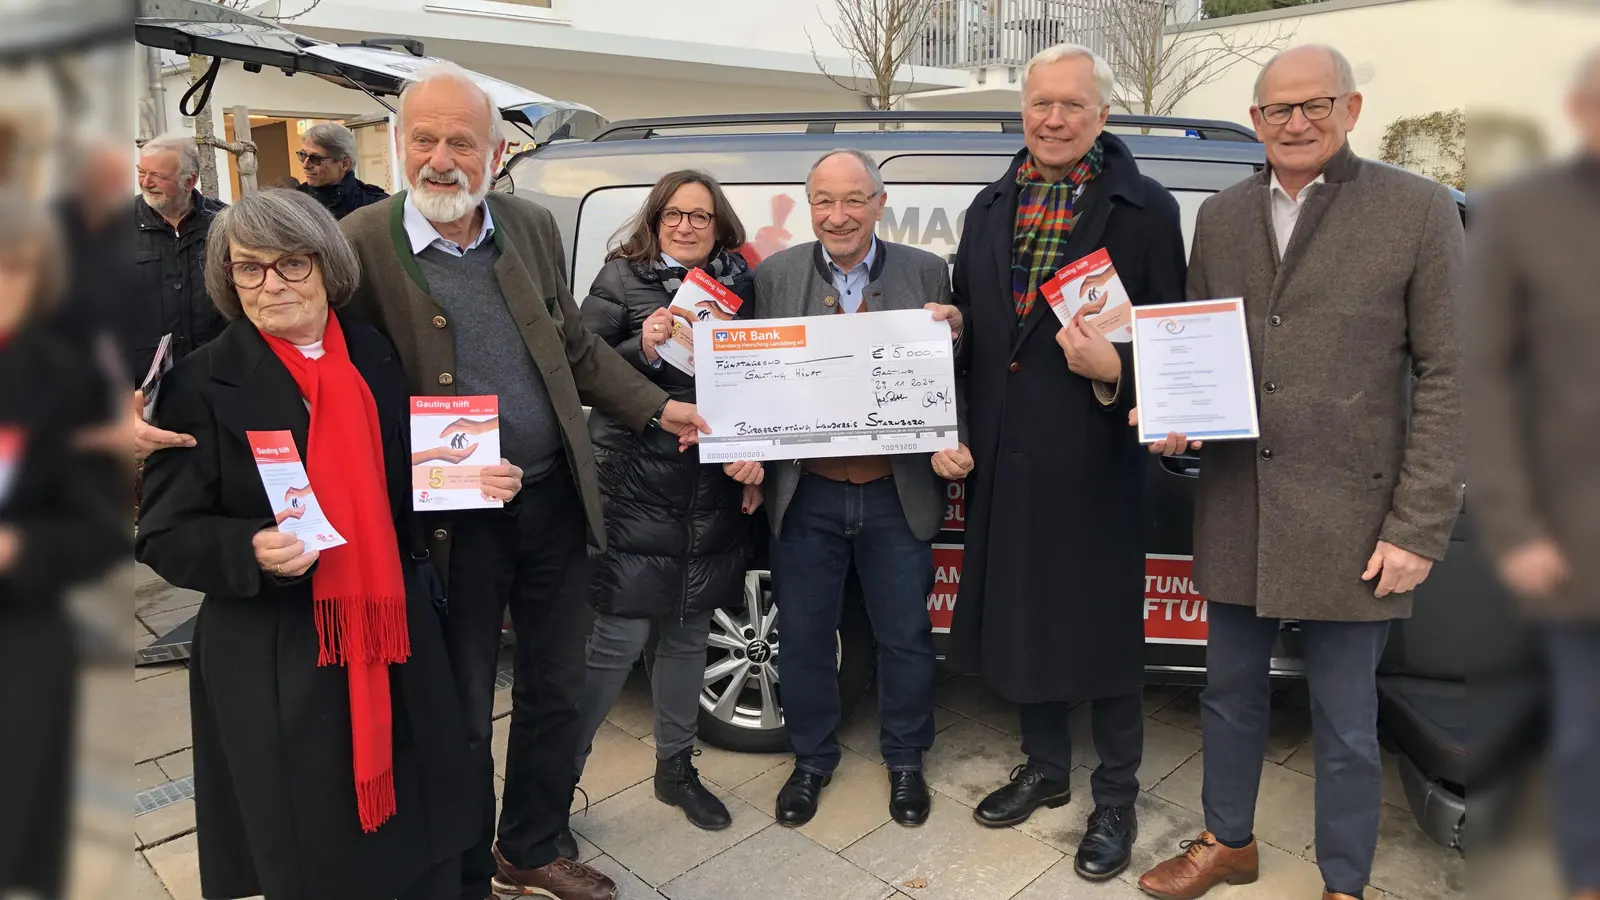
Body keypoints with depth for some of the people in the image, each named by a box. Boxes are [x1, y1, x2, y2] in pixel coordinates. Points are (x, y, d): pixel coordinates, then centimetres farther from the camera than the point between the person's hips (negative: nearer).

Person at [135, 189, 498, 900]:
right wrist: (253, 552, -24)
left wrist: (476, 482, -2)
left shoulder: (375, 355, 6)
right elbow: (164, 536, -5)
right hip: (276, 665, -3)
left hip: (395, 642, 4)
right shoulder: (202, 382, -7)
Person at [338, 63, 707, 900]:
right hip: (450, 521, -4)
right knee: (461, 712, 12)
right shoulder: (362, 243, -11)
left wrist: (658, 410, 6)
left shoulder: (534, 226, 3)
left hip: (554, 502, 5)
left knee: (555, 691, 18)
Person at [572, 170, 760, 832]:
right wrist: (642, 349, -21)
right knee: (620, 639, -4)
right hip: (635, 490, -4)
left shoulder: (739, 286, 10)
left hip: (714, 495, 4)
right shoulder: (621, 279, 0)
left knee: (687, 635, 14)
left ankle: (675, 766, 32)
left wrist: (756, 456, 1)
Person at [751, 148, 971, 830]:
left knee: (905, 638, 13)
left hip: (896, 495, 0)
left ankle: (904, 760, 37)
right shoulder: (775, 275, 1)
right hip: (806, 494, 1)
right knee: (804, 638, 13)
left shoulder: (926, 273, 0)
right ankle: (812, 760, 36)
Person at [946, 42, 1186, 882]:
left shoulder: (1147, 209, -5)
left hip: (1092, 458, -5)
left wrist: (1114, 370, -24)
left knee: (1103, 629, 8)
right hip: (1002, 453, 5)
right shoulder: (990, 207, 10)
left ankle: (1115, 798, 28)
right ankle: (1045, 768, 38)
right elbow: (967, 331, 11)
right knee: (1021, 617, 17)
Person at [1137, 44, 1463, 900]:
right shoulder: (1219, 216, 8)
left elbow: (1446, 375, -6)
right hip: (1235, 510, 4)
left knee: (1345, 724, 10)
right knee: (1230, 692, 18)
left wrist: (1418, 528, -11)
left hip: (1349, 520, -4)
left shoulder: (1418, 209, -4)